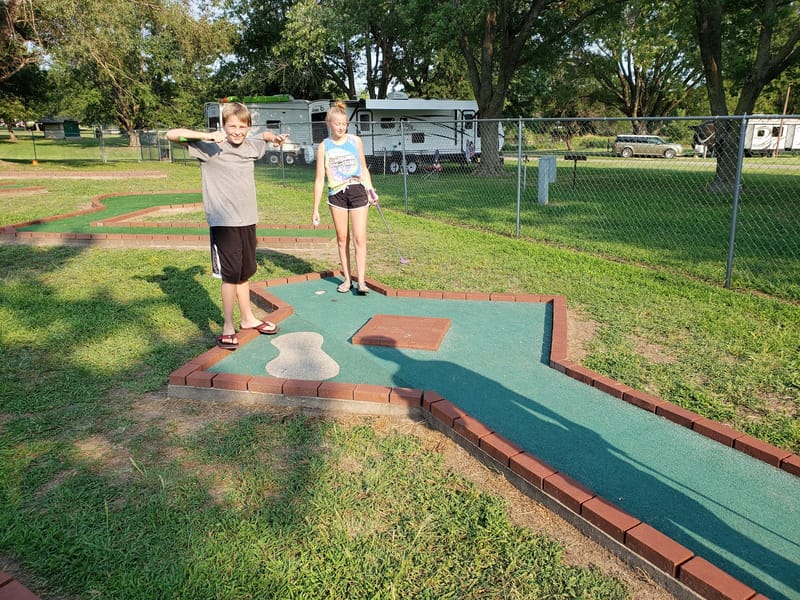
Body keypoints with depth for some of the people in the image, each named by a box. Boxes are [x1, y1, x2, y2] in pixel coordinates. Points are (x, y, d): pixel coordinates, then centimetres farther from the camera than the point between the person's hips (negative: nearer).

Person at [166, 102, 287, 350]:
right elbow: (172, 134, -15)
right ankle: (228, 327, 10)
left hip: (248, 220, 6)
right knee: (231, 275, -2)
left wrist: (274, 138, 8)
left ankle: (248, 318, 30)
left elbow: (266, 135, 30)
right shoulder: (210, 147, -8)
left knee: (245, 272, 16)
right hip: (224, 222, -5)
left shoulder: (251, 146, 8)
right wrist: (206, 135, -25)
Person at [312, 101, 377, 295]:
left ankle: (361, 281, -2)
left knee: (359, 238, -6)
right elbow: (320, 178, 1)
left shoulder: (355, 141, 4)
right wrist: (316, 209, -2)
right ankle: (347, 278, 17)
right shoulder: (324, 147, 1)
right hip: (336, 194, 1)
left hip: (358, 191, 0)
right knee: (342, 239, 7)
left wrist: (371, 191, 6)